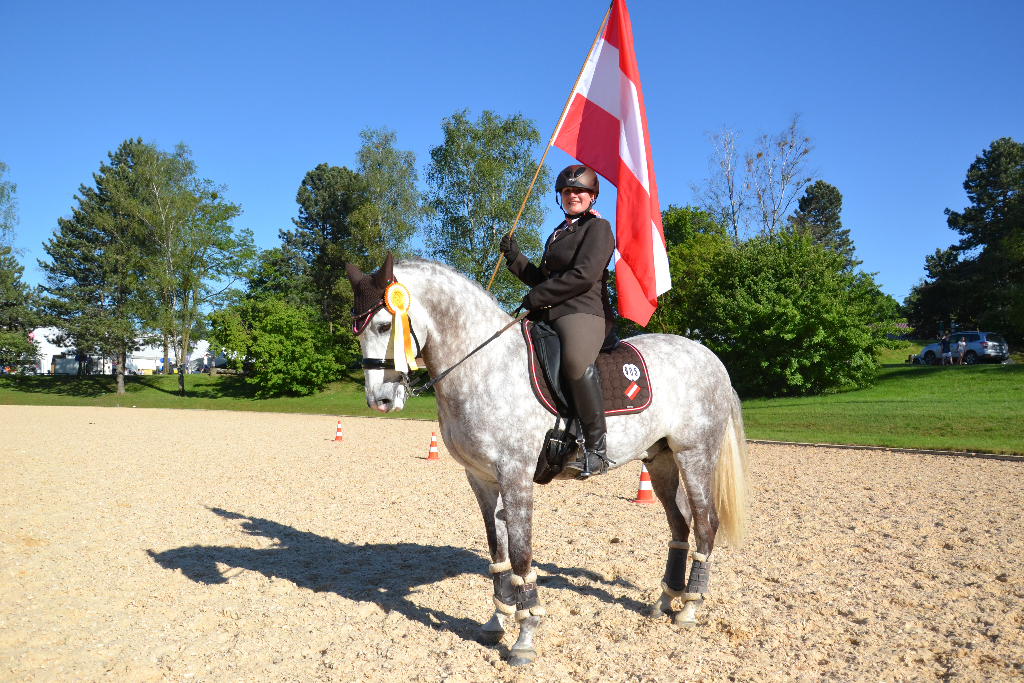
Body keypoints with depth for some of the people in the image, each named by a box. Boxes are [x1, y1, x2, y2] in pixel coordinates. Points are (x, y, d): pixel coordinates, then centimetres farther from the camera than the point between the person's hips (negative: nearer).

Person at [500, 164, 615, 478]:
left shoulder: (598, 227, 0)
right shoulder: (558, 234, 27)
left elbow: (583, 275, -14)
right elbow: (543, 278, 30)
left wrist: (535, 298, -11)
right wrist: (514, 257, 15)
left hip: (583, 312, -10)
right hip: (550, 316, 10)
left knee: (575, 359, -38)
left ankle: (596, 448, -32)